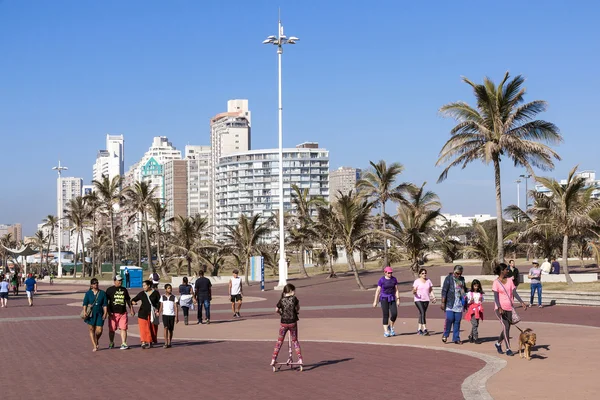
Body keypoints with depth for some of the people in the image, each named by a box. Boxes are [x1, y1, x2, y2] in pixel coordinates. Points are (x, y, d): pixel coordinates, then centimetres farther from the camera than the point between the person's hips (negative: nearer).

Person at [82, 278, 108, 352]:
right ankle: (94, 346, 11)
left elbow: (105, 304, 5)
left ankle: (96, 341, 26)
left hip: (99, 314, 0)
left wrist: (105, 313, -4)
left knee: (99, 330, -5)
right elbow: (85, 304, 2)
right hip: (91, 314, 0)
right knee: (92, 330, 2)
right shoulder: (88, 293, 5)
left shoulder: (103, 293, 6)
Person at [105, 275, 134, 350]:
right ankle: (111, 343, 23)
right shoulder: (110, 290, 1)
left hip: (123, 313, 3)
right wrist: (109, 311, -9)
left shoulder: (124, 290, 14)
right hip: (113, 313, -3)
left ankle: (123, 344, -5)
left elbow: (128, 300, 23)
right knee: (112, 329, 5)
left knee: (123, 328, -6)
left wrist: (131, 309, 18)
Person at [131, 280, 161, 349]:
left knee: (153, 328, 4)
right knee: (143, 328, -9)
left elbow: (159, 302, 4)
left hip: (152, 313, 0)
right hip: (143, 313, 0)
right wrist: (133, 302, -16)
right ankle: (144, 342, -12)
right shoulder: (141, 294, 5)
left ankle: (152, 341, 19)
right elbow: (134, 299, 7)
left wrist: (157, 310, -8)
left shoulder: (155, 293, 2)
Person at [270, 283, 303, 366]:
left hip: (283, 323, 0)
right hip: (293, 322, 0)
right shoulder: (294, 299, -9)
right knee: (295, 341, 14)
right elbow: (298, 309, 3)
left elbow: (276, 310, 4)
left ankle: (273, 360, 9)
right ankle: (300, 359, 11)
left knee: (279, 341, 11)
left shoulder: (281, 300, -6)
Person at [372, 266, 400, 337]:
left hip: (392, 299, 3)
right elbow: (378, 290, -3)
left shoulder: (394, 279, 2)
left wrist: (398, 300, -2)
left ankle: (390, 327, 16)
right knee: (386, 315, -7)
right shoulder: (381, 280, -5)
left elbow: (396, 290, 4)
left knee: (394, 314, -10)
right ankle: (385, 332, 0)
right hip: (384, 298, -3)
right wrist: (375, 301, -4)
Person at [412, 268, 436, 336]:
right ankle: (424, 329, -24)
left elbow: (431, 290, 12)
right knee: (422, 313, -18)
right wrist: (414, 291, -31)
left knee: (422, 314, 10)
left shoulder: (428, 281, 9)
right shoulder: (417, 281, -5)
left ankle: (419, 329, 21)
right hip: (418, 299, -5)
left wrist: (433, 297, -2)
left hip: (426, 300, 5)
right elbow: (413, 291, -8)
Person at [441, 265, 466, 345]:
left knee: (457, 321, 4)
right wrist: (443, 302, -11)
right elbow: (444, 291, -6)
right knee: (449, 319, -14)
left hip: (459, 304, 5)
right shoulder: (449, 278, -2)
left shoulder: (462, 279, 15)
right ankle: (445, 335, 6)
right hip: (450, 304, -5)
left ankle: (456, 339, 9)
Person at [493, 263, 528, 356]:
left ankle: (498, 344, 33)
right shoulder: (496, 282, -5)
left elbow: (514, 292, 3)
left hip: (509, 308, 5)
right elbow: (496, 296, -12)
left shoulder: (510, 280, 10)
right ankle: (508, 349, -10)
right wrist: (499, 308, -25)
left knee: (507, 328, 10)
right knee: (506, 326, -15)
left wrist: (521, 302, -11)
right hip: (500, 308, -5)